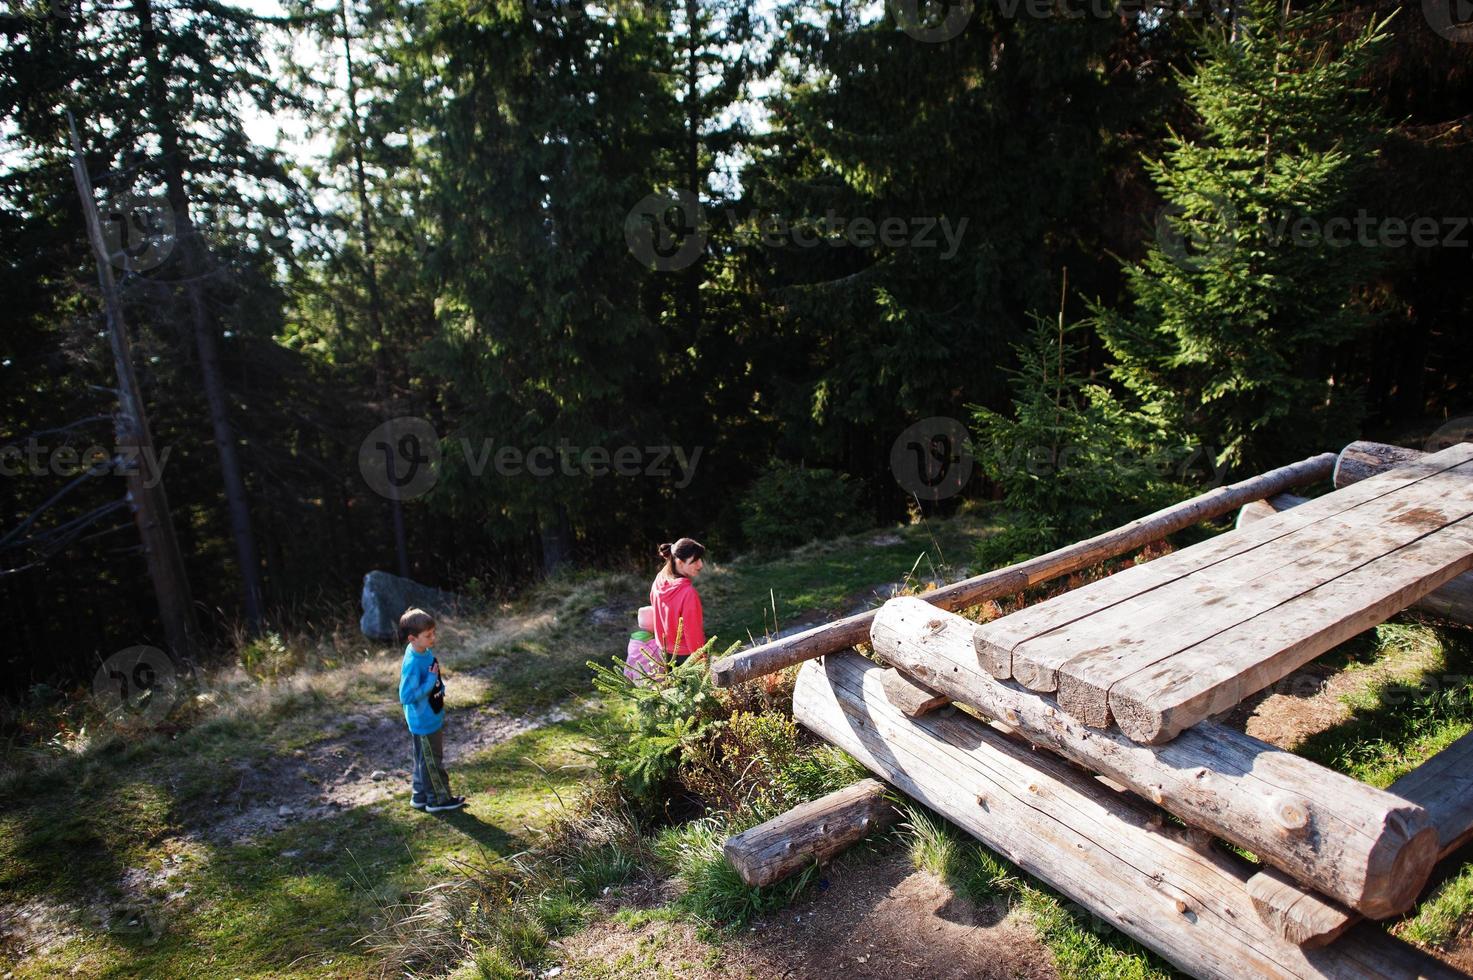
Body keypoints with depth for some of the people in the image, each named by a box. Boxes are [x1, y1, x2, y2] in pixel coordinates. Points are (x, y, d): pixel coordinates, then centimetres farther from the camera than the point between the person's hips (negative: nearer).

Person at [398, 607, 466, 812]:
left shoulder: (426, 651, -3)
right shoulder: (412, 664, -30)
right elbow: (406, 696, -29)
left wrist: (440, 687, 1)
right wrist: (430, 682, -28)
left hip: (433, 717, 9)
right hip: (424, 723, -9)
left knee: (424, 760, 22)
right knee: (432, 761, 8)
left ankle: (420, 797, 37)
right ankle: (438, 799, 24)